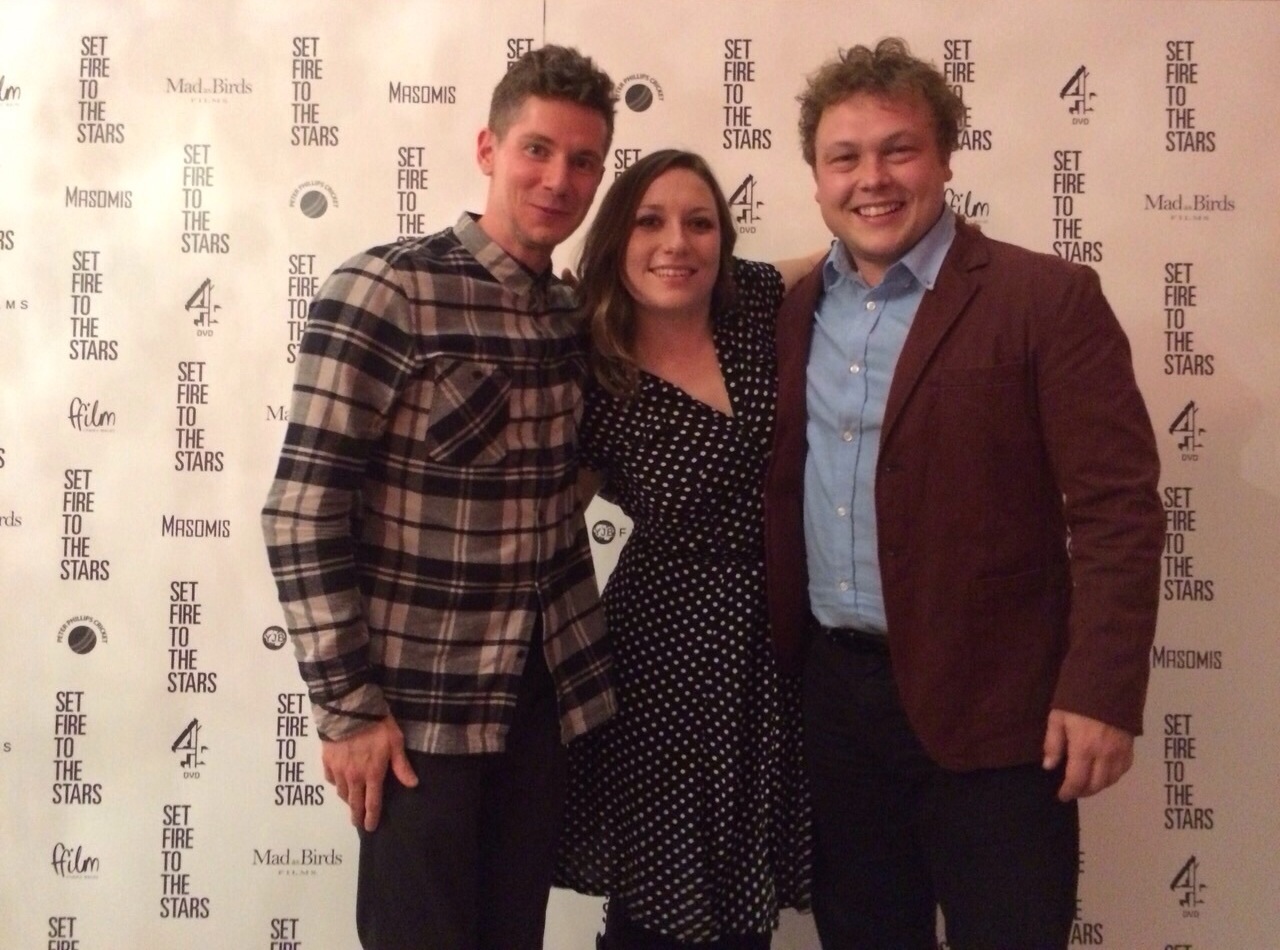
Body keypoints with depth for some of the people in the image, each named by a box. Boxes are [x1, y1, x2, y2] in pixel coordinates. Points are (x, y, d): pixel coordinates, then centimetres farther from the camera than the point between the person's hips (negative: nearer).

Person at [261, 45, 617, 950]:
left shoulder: (576, 314, 5)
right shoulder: (383, 293, -14)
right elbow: (304, 510, -15)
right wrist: (347, 705, -14)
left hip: (542, 694, 6)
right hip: (417, 702, -5)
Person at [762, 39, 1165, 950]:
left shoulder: (1047, 299, -9)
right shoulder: (797, 311, 8)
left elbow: (1117, 510, -12)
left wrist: (1101, 693, -17)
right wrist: (784, 660, 8)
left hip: (989, 703, -5)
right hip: (832, 691, 5)